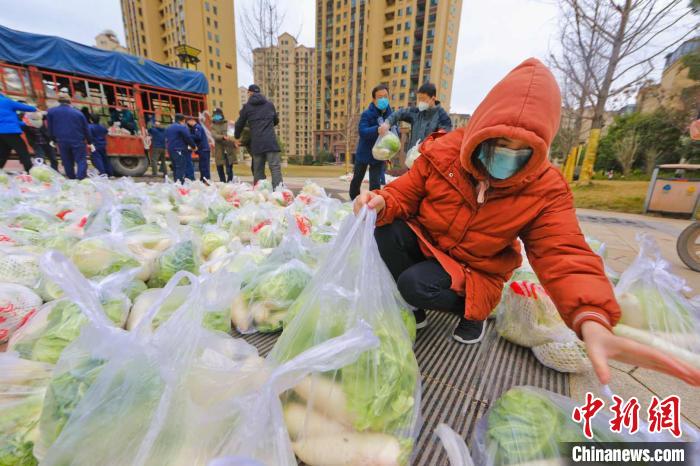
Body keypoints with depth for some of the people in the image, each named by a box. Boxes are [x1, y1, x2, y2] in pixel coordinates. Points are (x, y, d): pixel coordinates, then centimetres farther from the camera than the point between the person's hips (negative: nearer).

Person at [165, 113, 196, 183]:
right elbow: (188, 138, -9)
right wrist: (194, 146, 5)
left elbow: (166, 139, 22)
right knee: (181, 169, -9)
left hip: (170, 150, 8)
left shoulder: (168, 128, 19)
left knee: (175, 168, 14)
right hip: (180, 151, -8)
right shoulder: (182, 127, -8)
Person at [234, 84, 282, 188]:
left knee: (258, 170, 7)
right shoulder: (270, 104, 15)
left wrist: (237, 138, 34)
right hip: (271, 141, 0)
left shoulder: (247, 106, 11)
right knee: (275, 168, -7)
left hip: (256, 143, 0)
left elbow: (239, 124, 18)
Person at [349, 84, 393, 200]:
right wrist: (377, 129, -42)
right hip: (364, 153, -1)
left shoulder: (391, 115, -2)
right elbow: (362, 131, -26)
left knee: (375, 183, -2)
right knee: (356, 180, 13)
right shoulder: (367, 114, -13)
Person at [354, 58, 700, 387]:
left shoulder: (546, 189, -14)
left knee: (416, 285, -31)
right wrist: (381, 202, -31)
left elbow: (563, 256, -20)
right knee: (385, 233, -27)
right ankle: (411, 310, 0)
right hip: (424, 239, 3)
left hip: (473, 272, -2)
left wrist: (592, 322, -38)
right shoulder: (443, 151, -14)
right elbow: (406, 191, -6)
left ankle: (473, 312, 5)